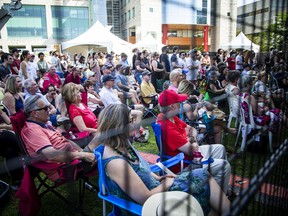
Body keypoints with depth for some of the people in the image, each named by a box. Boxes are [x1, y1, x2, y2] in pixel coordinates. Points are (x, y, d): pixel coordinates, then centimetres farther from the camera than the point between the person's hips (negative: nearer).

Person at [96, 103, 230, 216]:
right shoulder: (115, 162, -32)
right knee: (202, 180, -4)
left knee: (202, 176, 4)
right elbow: (146, 198, -26)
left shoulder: (121, 145, -4)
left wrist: (157, 178, 3)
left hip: (153, 187, 8)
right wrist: (167, 184, -11)